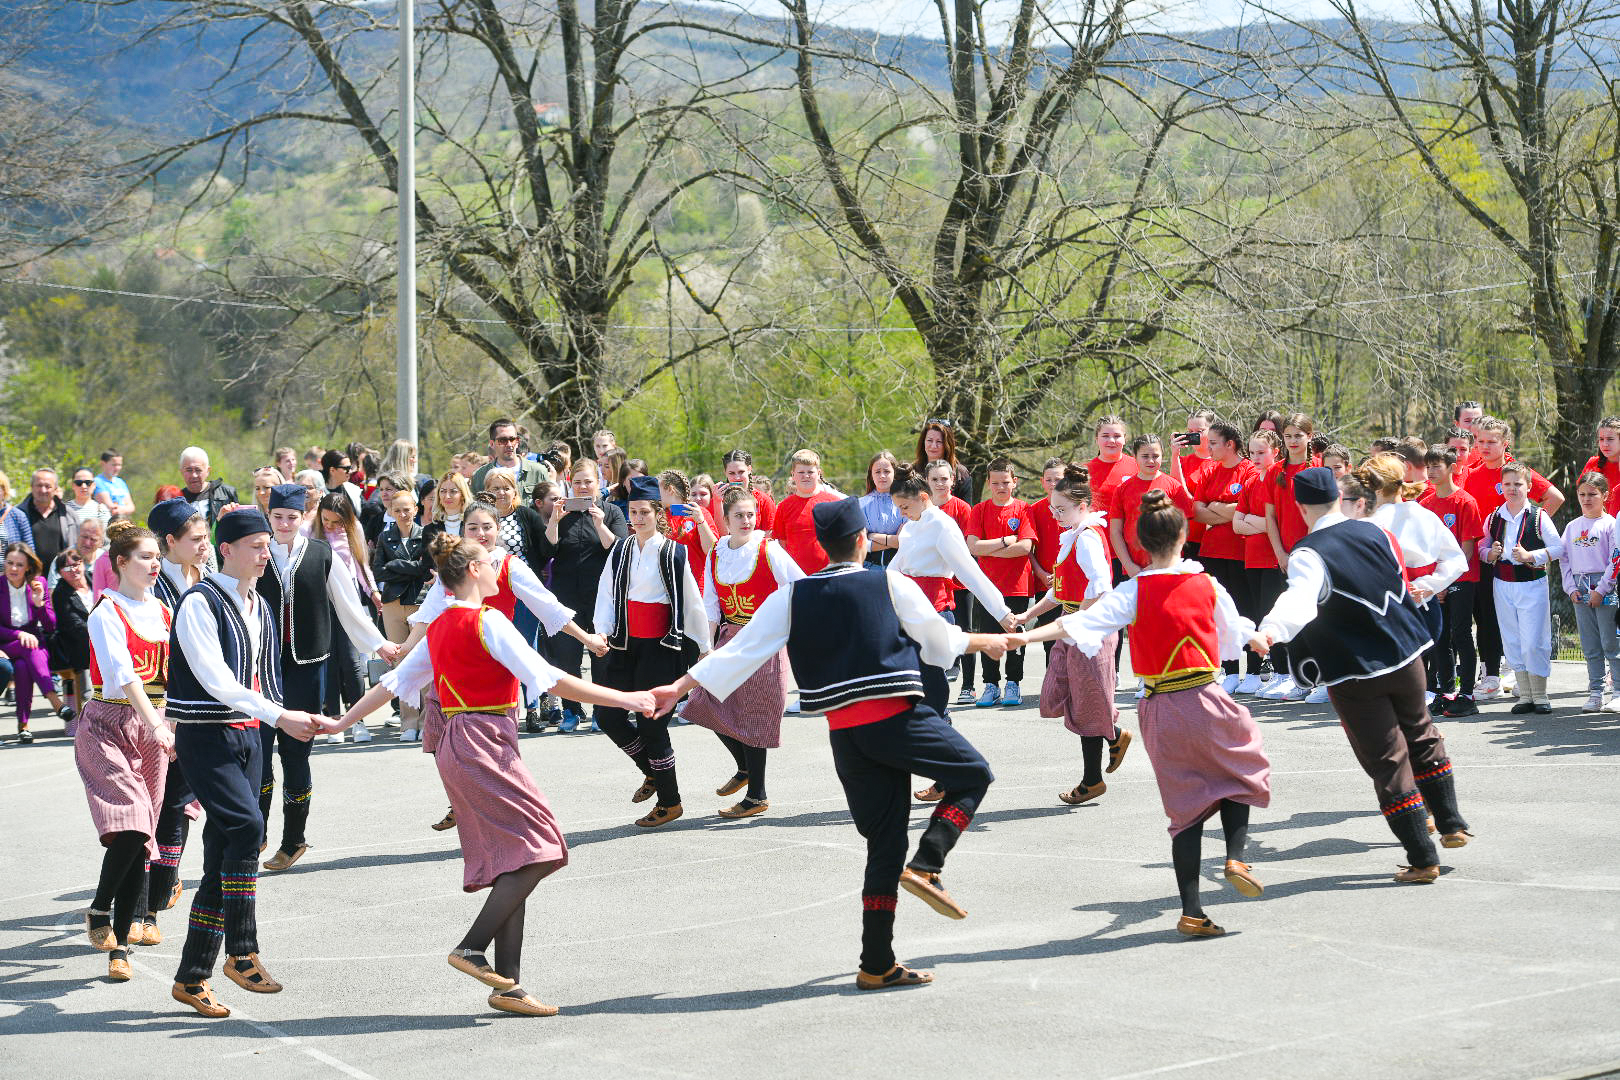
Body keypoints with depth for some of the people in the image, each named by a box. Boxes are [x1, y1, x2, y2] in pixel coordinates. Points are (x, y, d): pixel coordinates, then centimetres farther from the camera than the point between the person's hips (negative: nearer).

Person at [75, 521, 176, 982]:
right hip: (109, 724, -5)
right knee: (131, 826, -20)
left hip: (153, 725, 5)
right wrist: (157, 726, -30)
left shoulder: (162, 611, 12)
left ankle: (121, 940, 4)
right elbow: (123, 674, -20)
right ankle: (99, 910, 3)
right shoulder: (107, 613, -8)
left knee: (140, 838, 1)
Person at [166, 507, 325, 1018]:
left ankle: (191, 978, 12)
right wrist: (278, 715, -27)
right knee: (246, 824, -25)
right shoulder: (199, 602, -11)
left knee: (223, 859, 6)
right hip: (205, 736, -8)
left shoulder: (258, 606, 14)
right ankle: (241, 953, -15)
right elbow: (215, 679, -21)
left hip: (247, 735, 8)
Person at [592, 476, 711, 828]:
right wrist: (601, 632, -9)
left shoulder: (672, 553, -7)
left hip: (661, 649, -6)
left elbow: (691, 603, -3)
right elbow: (607, 594, 7)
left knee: (651, 722, -6)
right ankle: (653, 771, 29)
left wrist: (703, 647, 1)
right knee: (608, 715, 4)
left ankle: (669, 802, 11)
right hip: (625, 646, 6)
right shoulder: (621, 551, 8)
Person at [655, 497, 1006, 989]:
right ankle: (926, 866, -3)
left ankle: (877, 965, 11)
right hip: (898, 717, -4)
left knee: (883, 842, 12)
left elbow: (742, 649, 5)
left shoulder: (792, 597, 6)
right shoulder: (891, 583, 0)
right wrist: (983, 641, 30)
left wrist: (680, 686, 12)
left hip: (843, 730, 4)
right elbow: (938, 641, 10)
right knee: (973, 775, 17)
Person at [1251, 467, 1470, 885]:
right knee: (1422, 737, 26)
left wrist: (1270, 631, -54)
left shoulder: (1308, 554, -17)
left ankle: (1422, 859, 5)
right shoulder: (1375, 532, 3)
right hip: (1406, 656, 5)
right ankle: (1451, 824, 37)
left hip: (1354, 673, -5)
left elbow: (1299, 599, -38)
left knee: (1387, 760, 3)